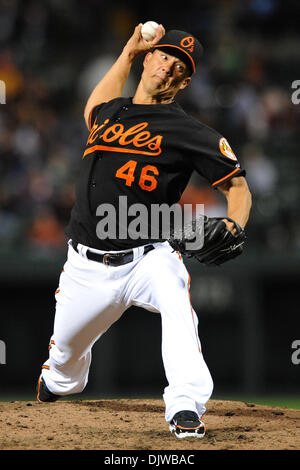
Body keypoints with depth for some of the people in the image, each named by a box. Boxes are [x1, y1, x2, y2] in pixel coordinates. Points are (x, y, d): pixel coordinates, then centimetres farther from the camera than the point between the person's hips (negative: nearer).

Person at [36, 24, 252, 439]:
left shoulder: (190, 134, -4)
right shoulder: (111, 110, 11)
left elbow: (237, 186, -2)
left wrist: (233, 227, -24)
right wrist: (128, 52, 29)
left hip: (146, 259, -4)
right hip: (88, 265, 4)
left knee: (176, 300, -35)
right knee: (65, 352, 13)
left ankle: (186, 410, -41)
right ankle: (56, 388, 50)